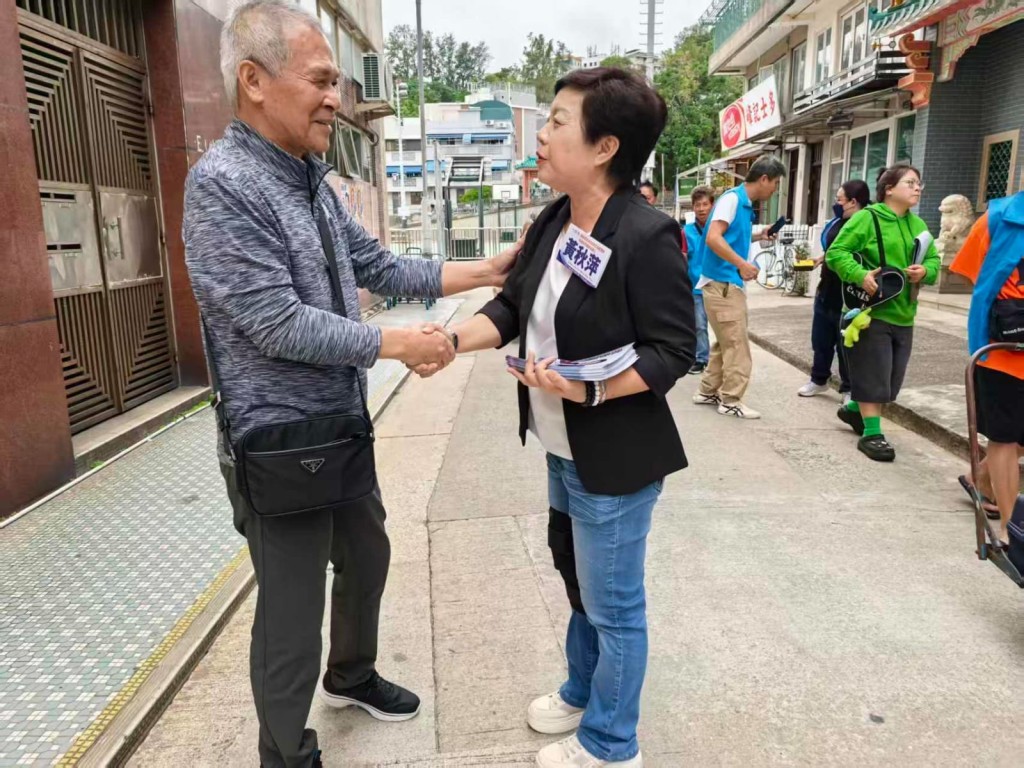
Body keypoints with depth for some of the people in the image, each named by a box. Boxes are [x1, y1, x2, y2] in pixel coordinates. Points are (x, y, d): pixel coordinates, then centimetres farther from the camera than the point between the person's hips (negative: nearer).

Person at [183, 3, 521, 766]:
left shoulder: (313, 183, 7)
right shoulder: (222, 183, -20)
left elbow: (380, 266, 11)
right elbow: (279, 325, -25)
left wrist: (484, 272, 8)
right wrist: (400, 344, -18)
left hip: (340, 427, 9)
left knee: (367, 557, 24)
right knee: (293, 607, 7)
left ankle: (352, 675, 50)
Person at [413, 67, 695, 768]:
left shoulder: (648, 236, -22)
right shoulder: (554, 223, 4)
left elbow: (673, 351, -20)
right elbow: (512, 306, 8)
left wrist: (588, 390, -31)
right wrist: (451, 340, -7)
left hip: (616, 458, -9)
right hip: (565, 449, 9)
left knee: (613, 603, 10)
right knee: (579, 579, 26)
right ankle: (582, 693, 51)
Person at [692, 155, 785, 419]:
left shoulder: (745, 204, 14)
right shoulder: (732, 198, -13)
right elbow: (713, 238, -23)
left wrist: (758, 236, 14)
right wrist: (742, 264, -25)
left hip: (729, 283, 10)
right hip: (722, 282, -10)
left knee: (725, 343, 15)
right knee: (736, 345, -4)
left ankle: (708, 392, 24)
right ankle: (731, 400, 4)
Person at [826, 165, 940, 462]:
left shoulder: (918, 225, 13)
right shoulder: (867, 217, -9)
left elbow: (934, 260, 14)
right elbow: (836, 252, -13)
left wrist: (925, 271, -9)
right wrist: (860, 275, -27)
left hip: (903, 315, 8)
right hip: (871, 311, -7)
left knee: (891, 376, 14)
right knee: (873, 374, -3)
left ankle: (854, 409, 36)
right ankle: (871, 433, 5)